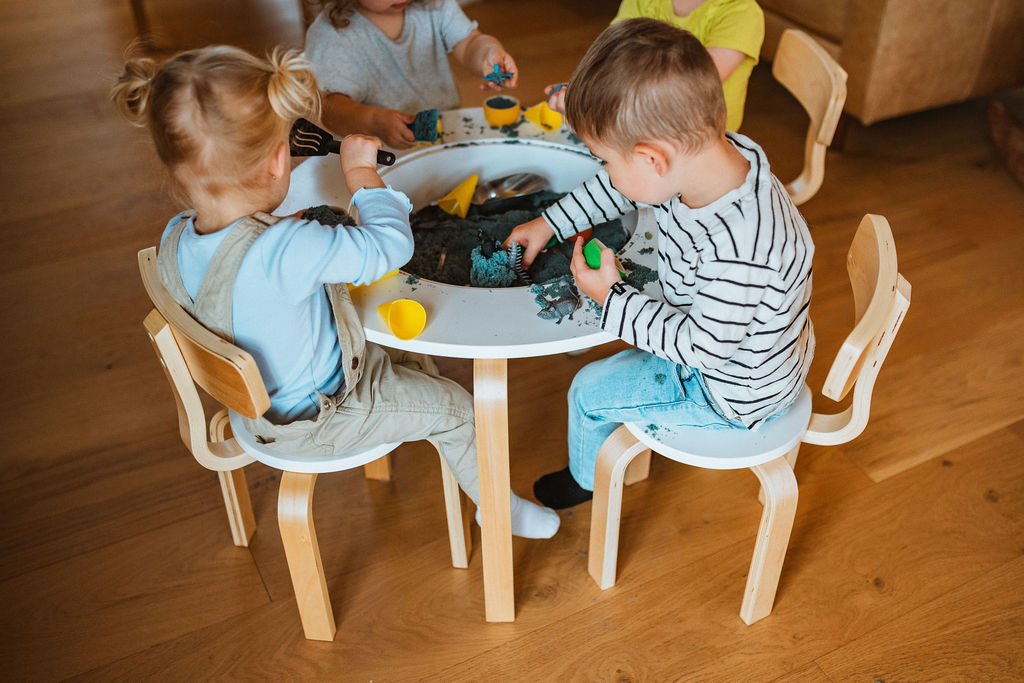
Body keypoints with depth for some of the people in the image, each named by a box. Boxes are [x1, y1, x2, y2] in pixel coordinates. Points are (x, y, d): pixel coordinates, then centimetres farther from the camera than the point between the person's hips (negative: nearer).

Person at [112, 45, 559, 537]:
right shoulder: (286, 251, -42)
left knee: (411, 359, 25)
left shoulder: (175, 240, -16)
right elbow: (391, 244, -33)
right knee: (455, 409, 10)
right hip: (315, 415, -8)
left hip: (257, 399, 8)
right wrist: (361, 171, -19)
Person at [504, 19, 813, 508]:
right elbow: (619, 187, 0)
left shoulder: (740, 247, -44)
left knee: (590, 390, 1)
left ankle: (585, 479, 34)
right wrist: (549, 223, 7)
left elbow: (702, 346, -31)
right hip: (708, 323, 8)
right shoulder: (708, 154, -19)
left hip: (735, 390, -8)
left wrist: (611, 298, -25)